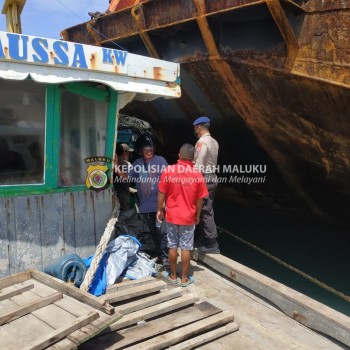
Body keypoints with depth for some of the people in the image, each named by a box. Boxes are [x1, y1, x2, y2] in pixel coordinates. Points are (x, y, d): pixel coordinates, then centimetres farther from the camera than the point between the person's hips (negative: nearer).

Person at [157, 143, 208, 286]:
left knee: (173, 246, 13)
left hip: (172, 216, 1)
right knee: (186, 248, 9)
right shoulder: (197, 174, -9)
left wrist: (160, 210, 9)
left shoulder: (168, 171, -10)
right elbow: (199, 199, -2)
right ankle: (185, 278, 20)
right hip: (188, 217, 0)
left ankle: (172, 276, 25)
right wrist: (197, 215, 11)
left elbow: (161, 193, -5)